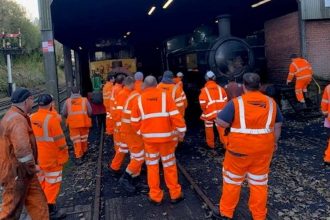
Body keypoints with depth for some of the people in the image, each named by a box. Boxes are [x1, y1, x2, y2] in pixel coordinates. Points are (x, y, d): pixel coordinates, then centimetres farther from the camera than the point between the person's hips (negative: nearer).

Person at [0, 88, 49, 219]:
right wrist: (32, 166, -16)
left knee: (38, 202, 16)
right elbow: (23, 149, -32)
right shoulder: (17, 120, -23)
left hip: (23, 171, 10)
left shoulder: (12, 116, 12)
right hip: (16, 173, -10)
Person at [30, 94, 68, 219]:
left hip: (37, 157, 7)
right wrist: (64, 155, -7)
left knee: (41, 182, 19)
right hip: (51, 158, -7)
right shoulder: (52, 118, -20)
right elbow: (59, 139, -17)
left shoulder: (31, 118, 0)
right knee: (52, 183, 5)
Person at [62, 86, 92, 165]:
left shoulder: (67, 101, 3)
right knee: (83, 137, 19)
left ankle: (78, 157, -1)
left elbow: (64, 113, 5)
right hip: (84, 122, 1)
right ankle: (83, 152, 38)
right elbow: (90, 112, 1)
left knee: (76, 140, 3)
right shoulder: (84, 100, 2)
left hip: (73, 123, -1)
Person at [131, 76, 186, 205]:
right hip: (165, 137, -1)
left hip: (149, 138, 1)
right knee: (169, 165, 12)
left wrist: (141, 132, 18)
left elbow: (134, 121, 2)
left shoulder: (140, 99, -1)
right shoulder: (165, 95, -6)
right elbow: (175, 115, -11)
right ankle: (175, 194, 22)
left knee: (152, 166, 14)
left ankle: (155, 196, 20)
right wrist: (181, 129, -1)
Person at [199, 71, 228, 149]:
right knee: (221, 128, 5)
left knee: (209, 128, 13)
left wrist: (205, 111, 5)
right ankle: (225, 143, -1)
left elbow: (202, 103, -13)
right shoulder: (220, 88, 2)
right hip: (219, 112, 3)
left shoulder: (204, 90, -11)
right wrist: (221, 109, 15)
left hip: (209, 113, -3)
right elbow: (225, 100, 5)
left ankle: (211, 144, 23)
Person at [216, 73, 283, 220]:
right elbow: (277, 126, 6)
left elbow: (221, 123, -15)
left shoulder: (236, 103, -14)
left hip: (239, 149, -3)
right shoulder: (271, 102, -1)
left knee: (232, 181, 15)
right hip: (263, 150, 3)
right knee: (259, 183, 17)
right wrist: (274, 142, 20)